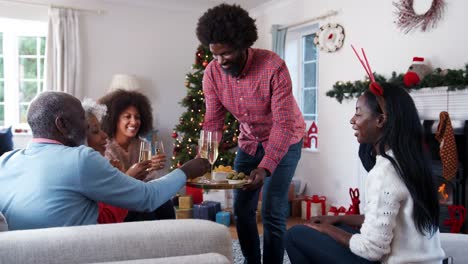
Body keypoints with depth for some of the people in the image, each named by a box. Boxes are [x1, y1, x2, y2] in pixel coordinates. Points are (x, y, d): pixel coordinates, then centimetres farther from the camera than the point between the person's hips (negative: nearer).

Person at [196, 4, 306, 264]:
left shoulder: (273, 66, -30)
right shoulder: (212, 73, -15)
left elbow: (283, 123, -32)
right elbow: (213, 122, -11)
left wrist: (265, 167, -42)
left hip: (285, 141, -5)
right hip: (249, 142, 5)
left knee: (272, 212, -10)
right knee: (241, 208, 9)